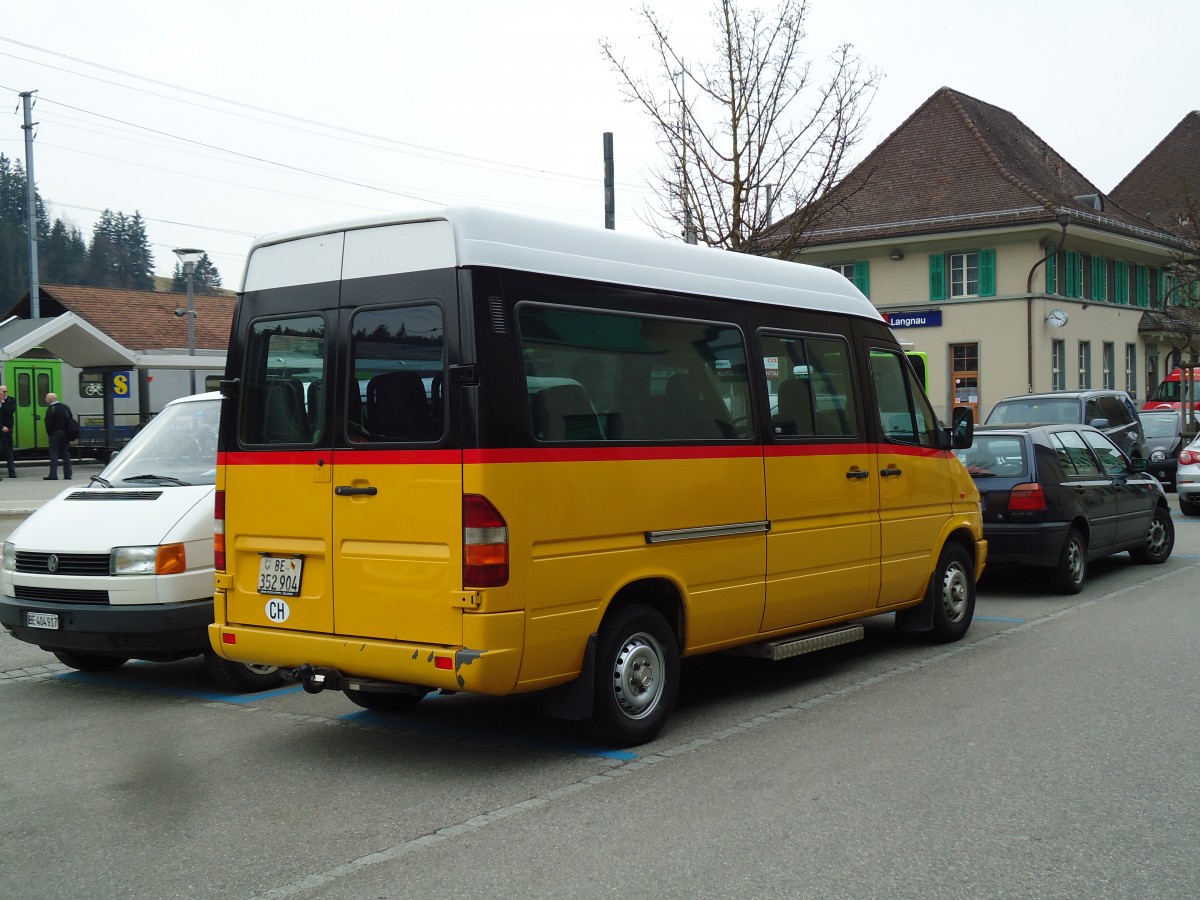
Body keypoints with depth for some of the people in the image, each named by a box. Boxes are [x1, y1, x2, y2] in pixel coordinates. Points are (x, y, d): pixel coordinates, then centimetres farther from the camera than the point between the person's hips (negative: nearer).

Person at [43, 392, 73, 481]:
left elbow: (48, 423, -15)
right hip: (65, 433, 6)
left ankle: (53, 475, -8)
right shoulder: (66, 407, 10)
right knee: (66, 454, 9)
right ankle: (67, 475, 9)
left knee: (54, 454, -4)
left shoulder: (50, 409, -11)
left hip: (55, 433, -6)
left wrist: (49, 433, -1)